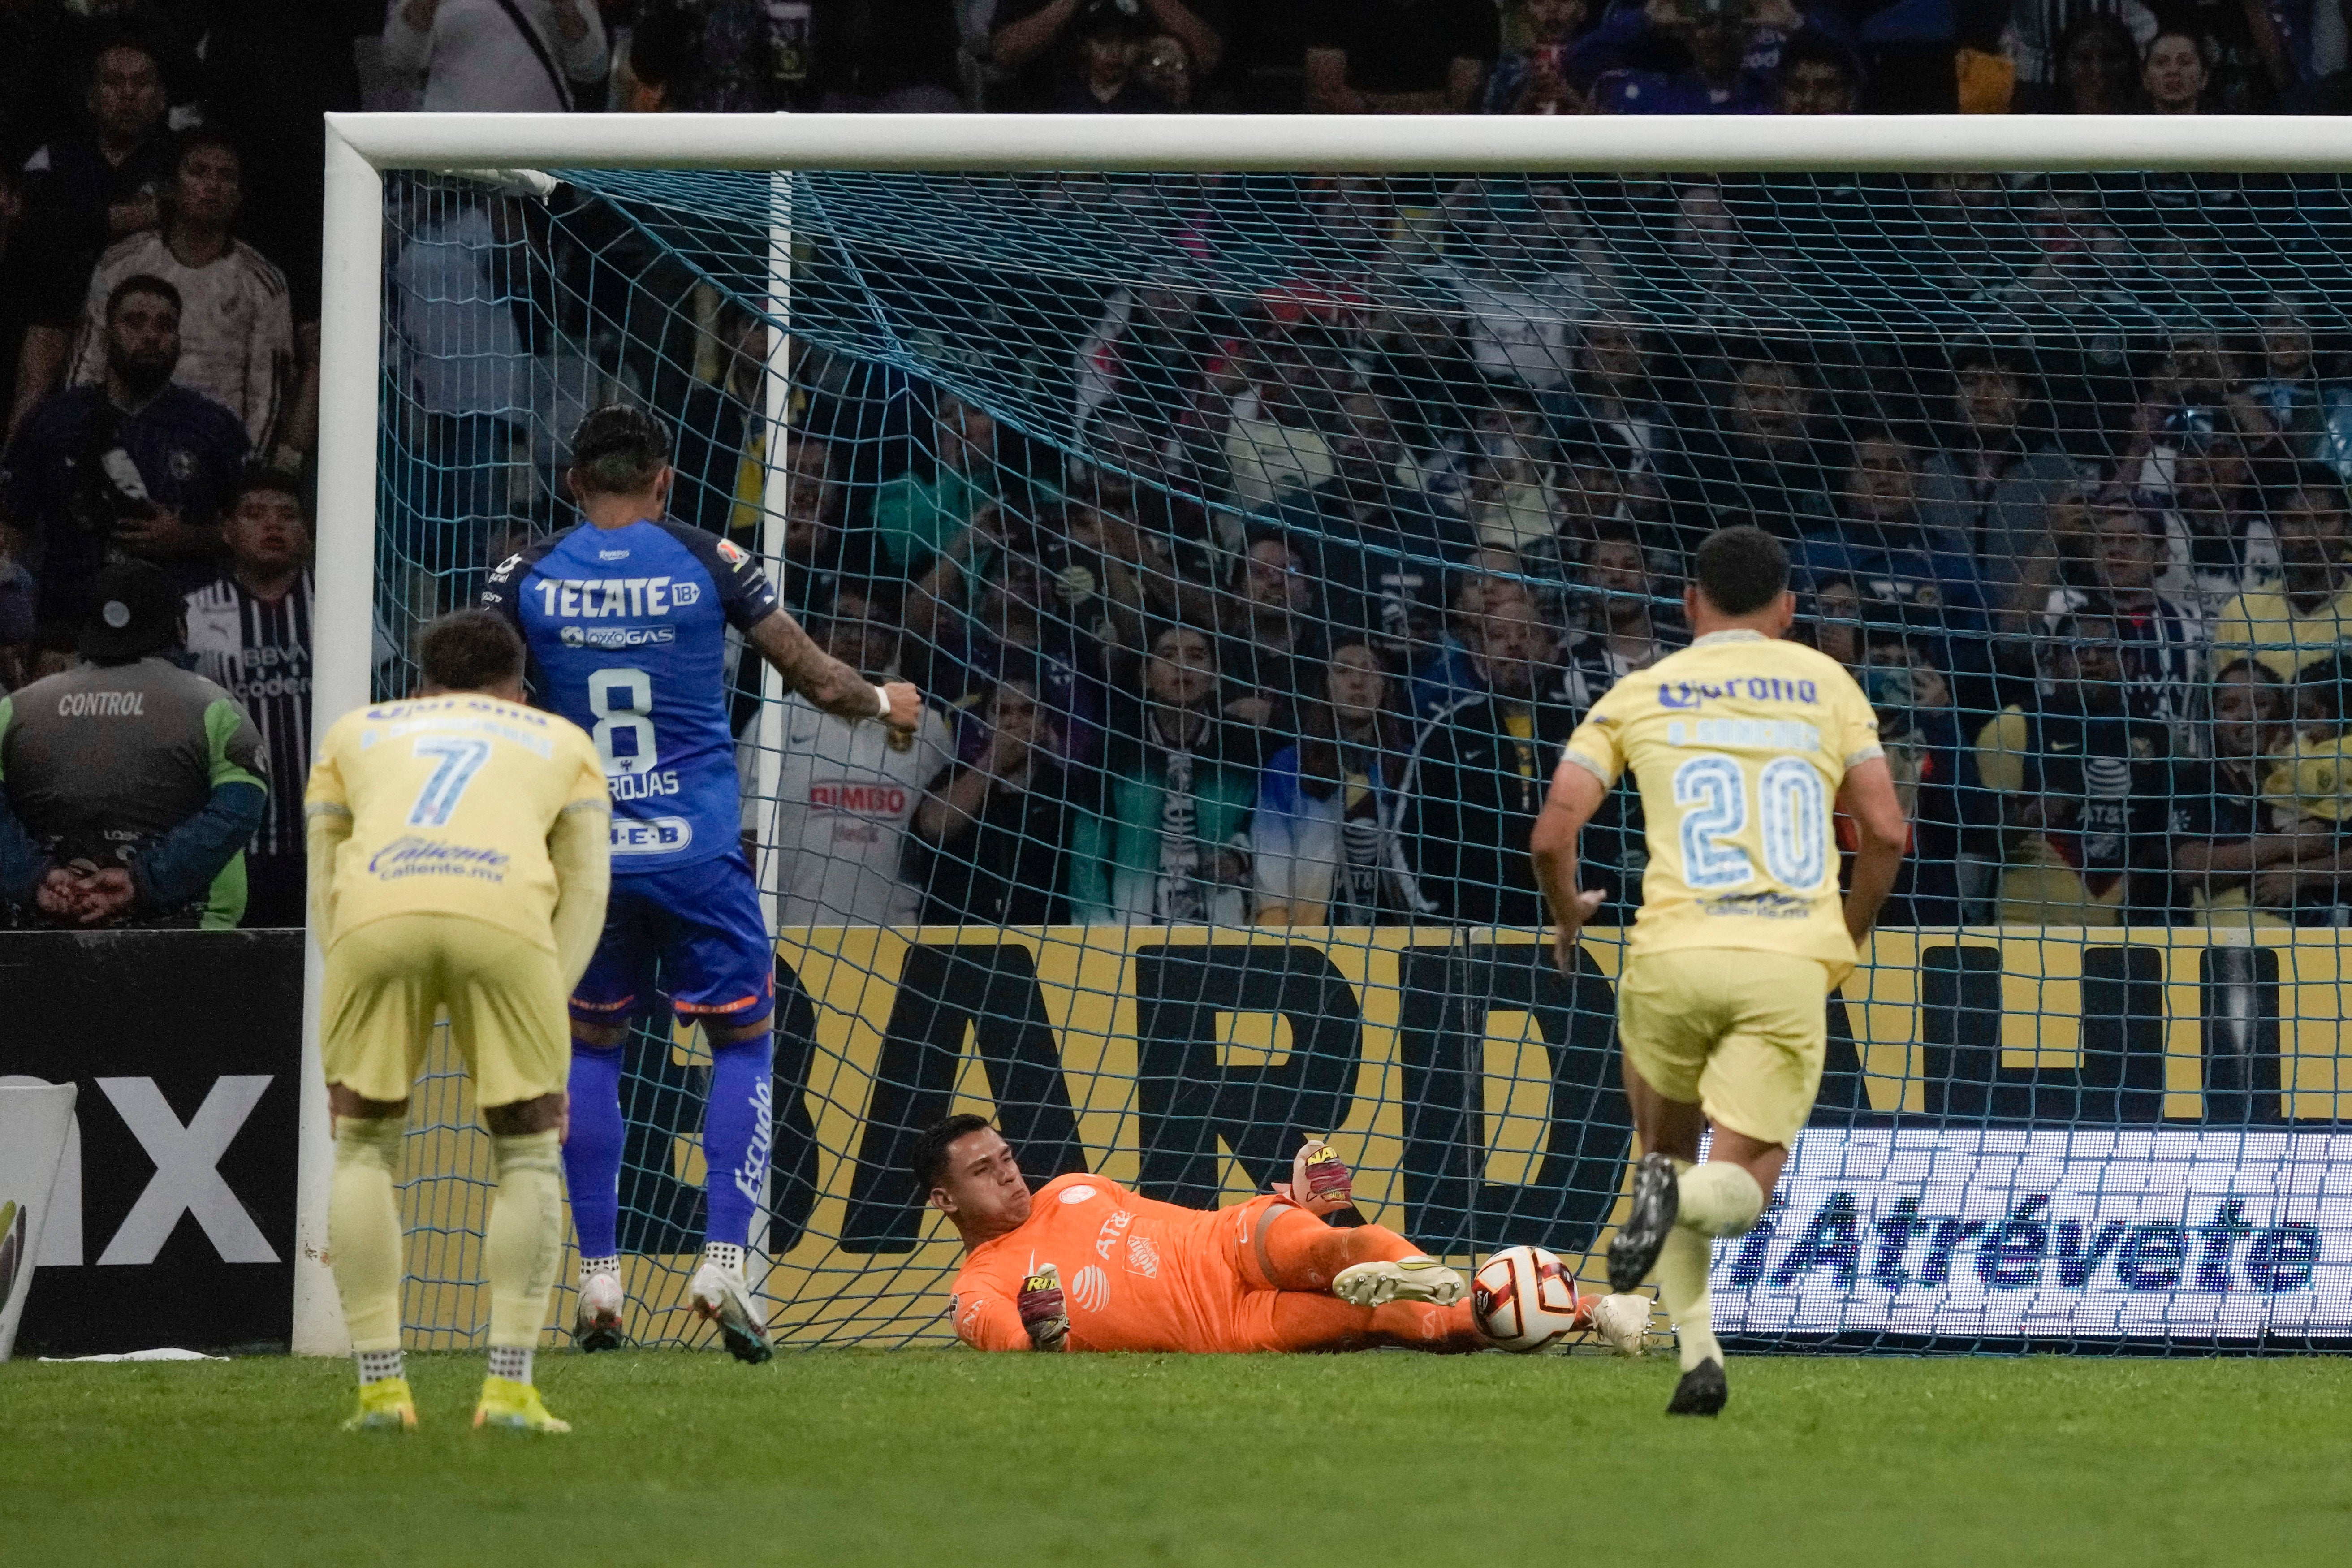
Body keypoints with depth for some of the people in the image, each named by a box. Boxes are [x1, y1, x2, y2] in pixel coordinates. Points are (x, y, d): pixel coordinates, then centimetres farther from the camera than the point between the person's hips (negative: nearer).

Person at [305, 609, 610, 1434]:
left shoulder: (356, 732, 37)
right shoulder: (562, 742, 35)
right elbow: (586, 888, 22)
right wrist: (542, 1026, 16)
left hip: (376, 917, 1)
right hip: (505, 915, -1)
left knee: (363, 1150, 19)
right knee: (528, 1157, 16)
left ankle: (380, 1387, 10)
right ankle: (509, 1388, 5)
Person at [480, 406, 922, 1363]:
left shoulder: (528, 577, 1)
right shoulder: (708, 564, -2)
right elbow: (817, 680, 3)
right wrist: (885, 704, 24)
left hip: (583, 857, 2)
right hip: (698, 853, -2)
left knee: (590, 1047, 16)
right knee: (742, 1041, 10)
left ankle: (598, 1278, 10)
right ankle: (724, 1260, -5)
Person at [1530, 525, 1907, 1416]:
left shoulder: (1638, 696, 12)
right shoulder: (1827, 684, 14)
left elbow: (1552, 836, 3)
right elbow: (1886, 833, 7)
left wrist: (1568, 921, 24)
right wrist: (1845, 942, 23)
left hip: (1674, 954, 0)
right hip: (1794, 960, 0)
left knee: (1665, 1142, 24)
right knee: (1739, 1189, 8)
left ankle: (1698, 1353, 3)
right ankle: (1688, 1196, -31)